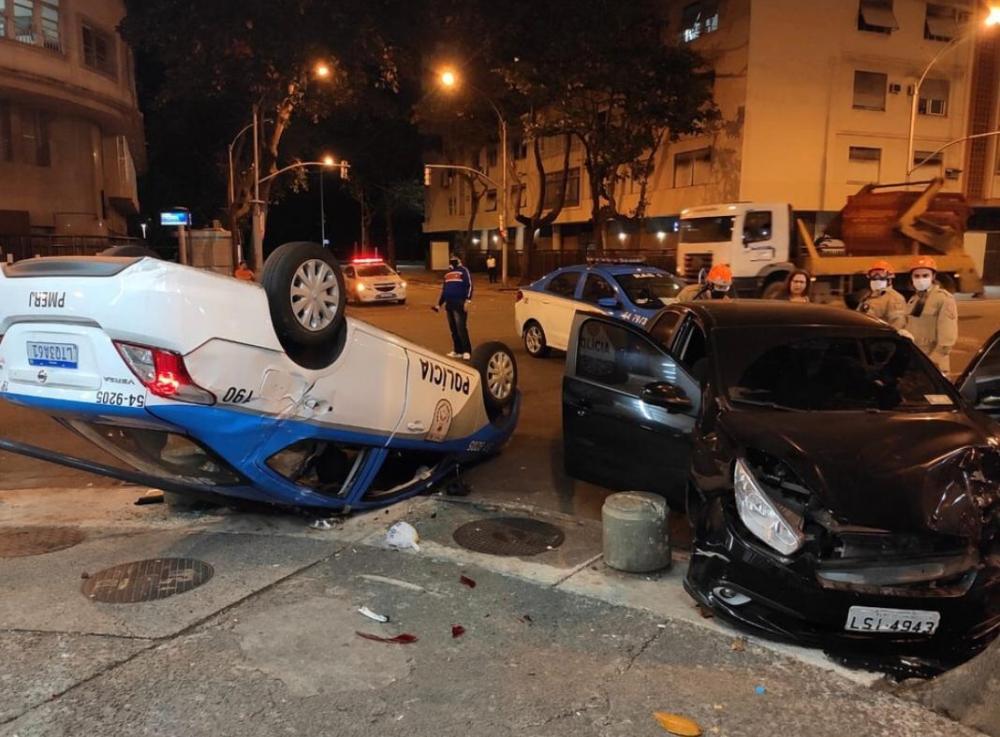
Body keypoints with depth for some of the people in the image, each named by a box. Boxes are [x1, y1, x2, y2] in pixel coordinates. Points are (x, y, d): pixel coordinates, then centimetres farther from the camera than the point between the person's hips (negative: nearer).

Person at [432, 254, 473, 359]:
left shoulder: (464, 271, -2)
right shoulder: (447, 273, 21)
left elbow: (469, 285, -10)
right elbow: (444, 289, 27)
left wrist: (467, 300, -20)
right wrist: (439, 304, 22)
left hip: (460, 304, -8)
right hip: (449, 304, 8)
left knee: (461, 328, -14)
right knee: (453, 329, 9)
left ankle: (467, 351, -12)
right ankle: (458, 351, 15)